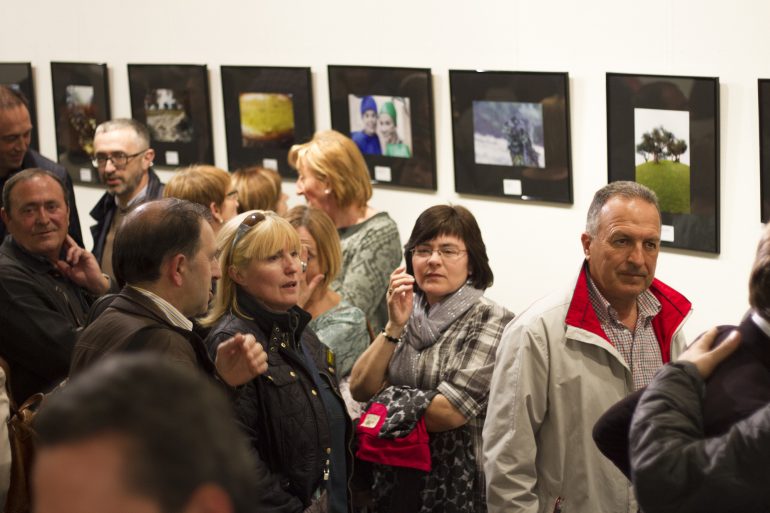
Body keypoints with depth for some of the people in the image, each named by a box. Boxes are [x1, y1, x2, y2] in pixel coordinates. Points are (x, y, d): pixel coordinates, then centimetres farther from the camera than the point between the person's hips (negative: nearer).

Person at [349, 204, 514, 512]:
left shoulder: (491, 321, -11)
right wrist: (393, 327, -12)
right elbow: (360, 389, -2)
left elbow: (450, 411, -20)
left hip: (460, 486, -5)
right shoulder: (407, 313, 5)